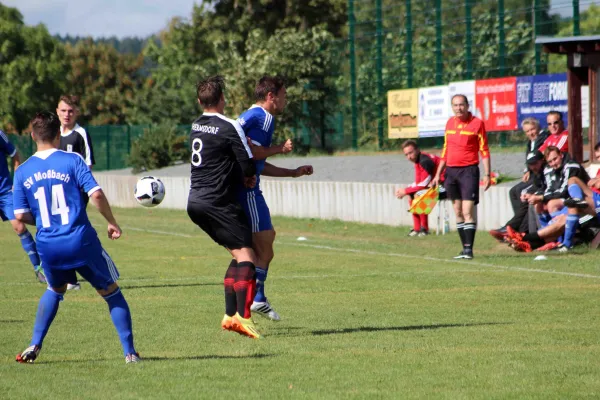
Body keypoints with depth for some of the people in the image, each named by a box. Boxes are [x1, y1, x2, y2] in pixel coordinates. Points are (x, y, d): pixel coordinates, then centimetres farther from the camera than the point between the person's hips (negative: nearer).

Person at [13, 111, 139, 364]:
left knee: (55, 290, 31)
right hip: (81, 242, -3)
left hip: (48, 247, 3)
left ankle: (34, 346, 21)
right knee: (111, 293, 12)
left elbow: (21, 215, 3)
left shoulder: (22, 172, 4)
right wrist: (112, 222, 1)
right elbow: (96, 194, -14)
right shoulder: (72, 161, -5)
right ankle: (129, 352, 7)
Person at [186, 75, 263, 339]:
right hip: (217, 203, -8)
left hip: (196, 201, 8)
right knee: (246, 256, -9)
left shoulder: (196, 126, 12)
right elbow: (248, 164, -14)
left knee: (238, 255, 14)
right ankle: (243, 316, -23)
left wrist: (243, 176, 7)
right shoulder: (229, 127, -13)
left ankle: (230, 315, 9)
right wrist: (249, 177, 9)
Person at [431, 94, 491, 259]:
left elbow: (484, 151, -4)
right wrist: (438, 174, 18)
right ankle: (465, 248, 11)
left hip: (468, 171, -6)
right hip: (451, 171, 6)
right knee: (458, 212, 7)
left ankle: (469, 249, -12)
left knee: (467, 212, -12)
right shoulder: (450, 123, 12)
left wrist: (487, 174, -10)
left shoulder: (477, 123, -4)